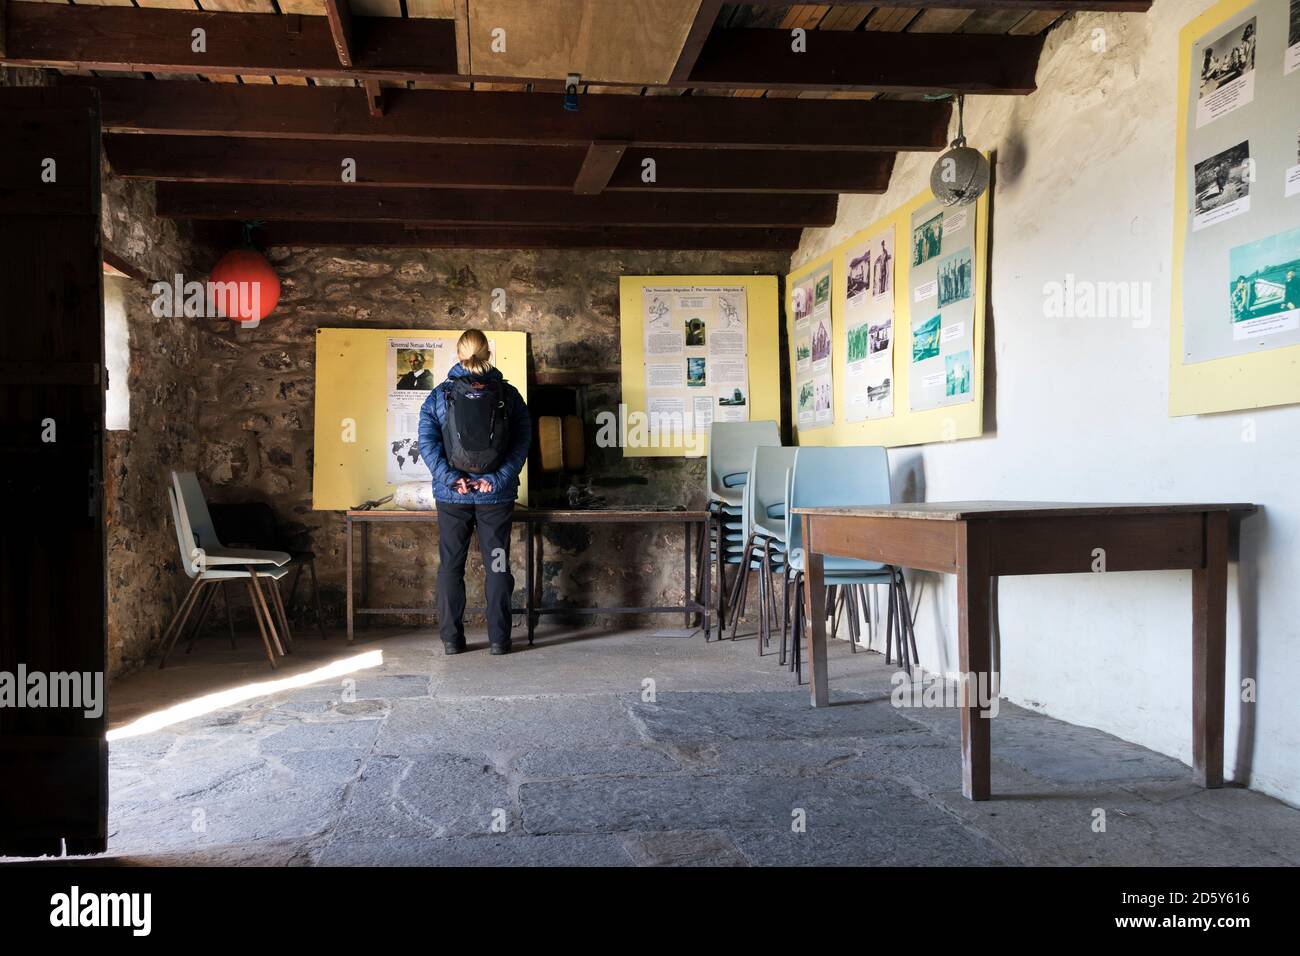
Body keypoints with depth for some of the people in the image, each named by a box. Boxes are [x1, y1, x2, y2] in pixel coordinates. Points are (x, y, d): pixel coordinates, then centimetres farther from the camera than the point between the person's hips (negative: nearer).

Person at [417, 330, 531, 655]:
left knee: (450, 566, 10)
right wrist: (498, 479, -11)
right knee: (497, 565, 8)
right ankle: (499, 639, 10)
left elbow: (427, 441, -8)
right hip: (497, 495, 0)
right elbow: (522, 442, -8)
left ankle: (452, 639, 13)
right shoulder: (509, 395, -1)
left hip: (452, 495, 0)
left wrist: (450, 477, -11)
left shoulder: (439, 395, 0)